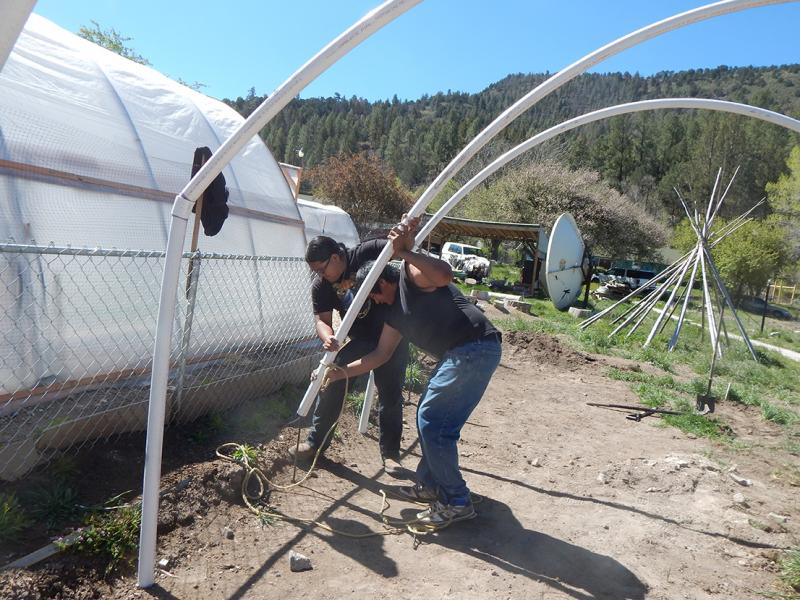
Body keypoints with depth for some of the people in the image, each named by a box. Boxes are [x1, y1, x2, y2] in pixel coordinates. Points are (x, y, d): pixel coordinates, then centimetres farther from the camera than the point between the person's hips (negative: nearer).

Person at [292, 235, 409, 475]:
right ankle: (316, 441, 11)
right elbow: (321, 320, -14)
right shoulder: (320, 285, -9)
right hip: (360, 339, 3)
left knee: (390, 394, 2)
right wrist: (327, 337, -38)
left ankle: (390, 453, 15)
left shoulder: (365, 254, -20)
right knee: (331, 381, -4)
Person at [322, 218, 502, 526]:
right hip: (459, 354, 10)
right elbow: (380, 354, 24)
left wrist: (405, 252, -32)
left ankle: (456, 502, 5)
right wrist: (339, 372, 23)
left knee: (432, 423, -6)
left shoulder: (411, 276, -5)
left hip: (476, 348, -10)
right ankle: (430, 484, 34)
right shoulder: (394, 313, 20)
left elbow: (445, 275, -28)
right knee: (429, 418, 18)